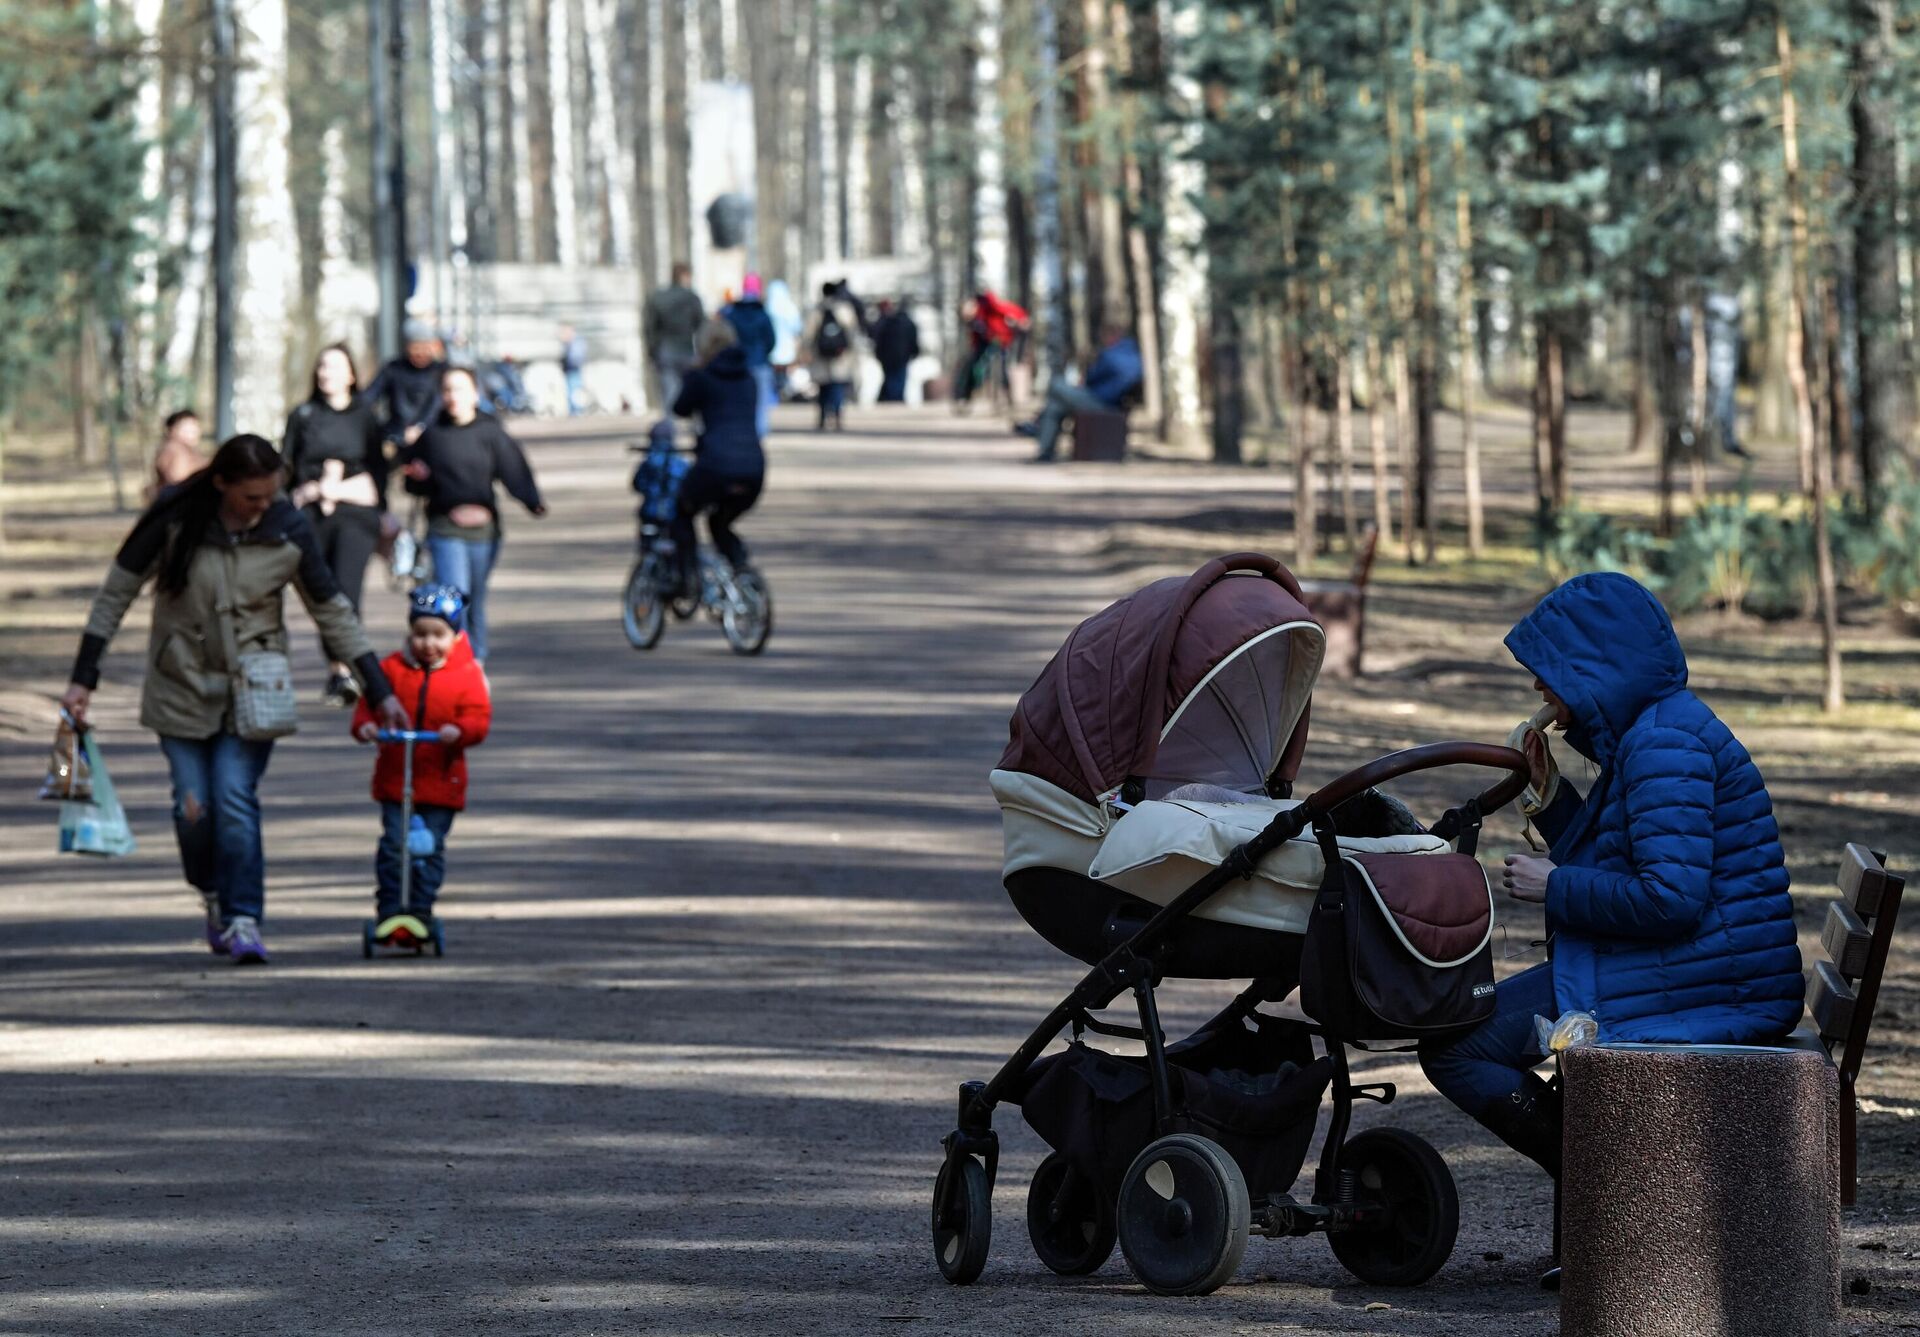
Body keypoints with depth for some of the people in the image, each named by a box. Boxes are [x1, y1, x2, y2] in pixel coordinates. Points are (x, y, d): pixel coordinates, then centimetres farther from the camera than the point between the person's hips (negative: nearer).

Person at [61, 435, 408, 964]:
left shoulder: (289, 531, -9)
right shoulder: (174, 519, -13)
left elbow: (332, 611, 1)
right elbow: (116, 593, -4)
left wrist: (380, 691, 0)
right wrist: (83, 679, -5)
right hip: (182, 686, 0)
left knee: (236, 798, -14)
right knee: (193, 807, -3)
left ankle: (243, 920, -9)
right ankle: (213, 896, 25)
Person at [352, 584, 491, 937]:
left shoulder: (467, 674, 1)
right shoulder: (392, 669, 5)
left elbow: (479, 718, -5)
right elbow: (371, 703, 6)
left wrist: (459, 730, -27)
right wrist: (365, 724, -17)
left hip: (442, 779, -1)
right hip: (395, 778, 1)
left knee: (430, 849, 2)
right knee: (393, 845, -5)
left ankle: (420, 910, 12)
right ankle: (388, 911, 2)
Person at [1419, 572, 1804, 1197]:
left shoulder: (1664, 743, -18)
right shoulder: (1653, 732, 17)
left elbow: (1669, 900, -25)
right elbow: (1618, 864, 22)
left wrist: (1555, 886, -13)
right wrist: (1551, 797, 10)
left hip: (1690, 990, -11)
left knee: (1451, 1047, -9)